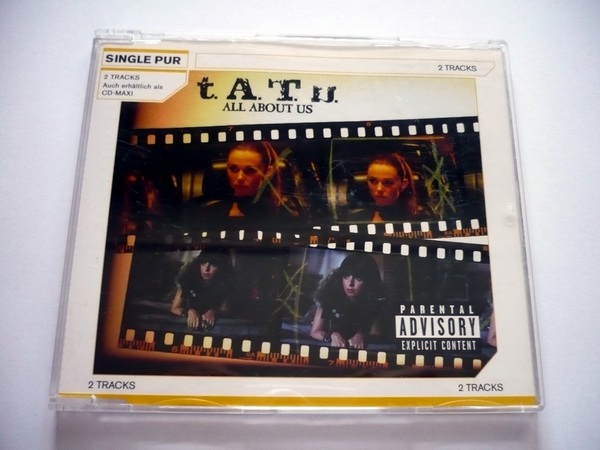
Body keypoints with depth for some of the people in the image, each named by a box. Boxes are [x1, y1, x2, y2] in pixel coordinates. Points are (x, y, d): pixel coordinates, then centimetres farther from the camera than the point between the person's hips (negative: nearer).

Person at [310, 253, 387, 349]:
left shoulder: (375, 301, -14)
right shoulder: (330, 294, -17)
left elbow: (376, 334, -7)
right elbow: (315, 332, -12)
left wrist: (362, 336, -28)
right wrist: (332, 336, -30)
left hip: (361, 349, 2)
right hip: (332, 347, -1)